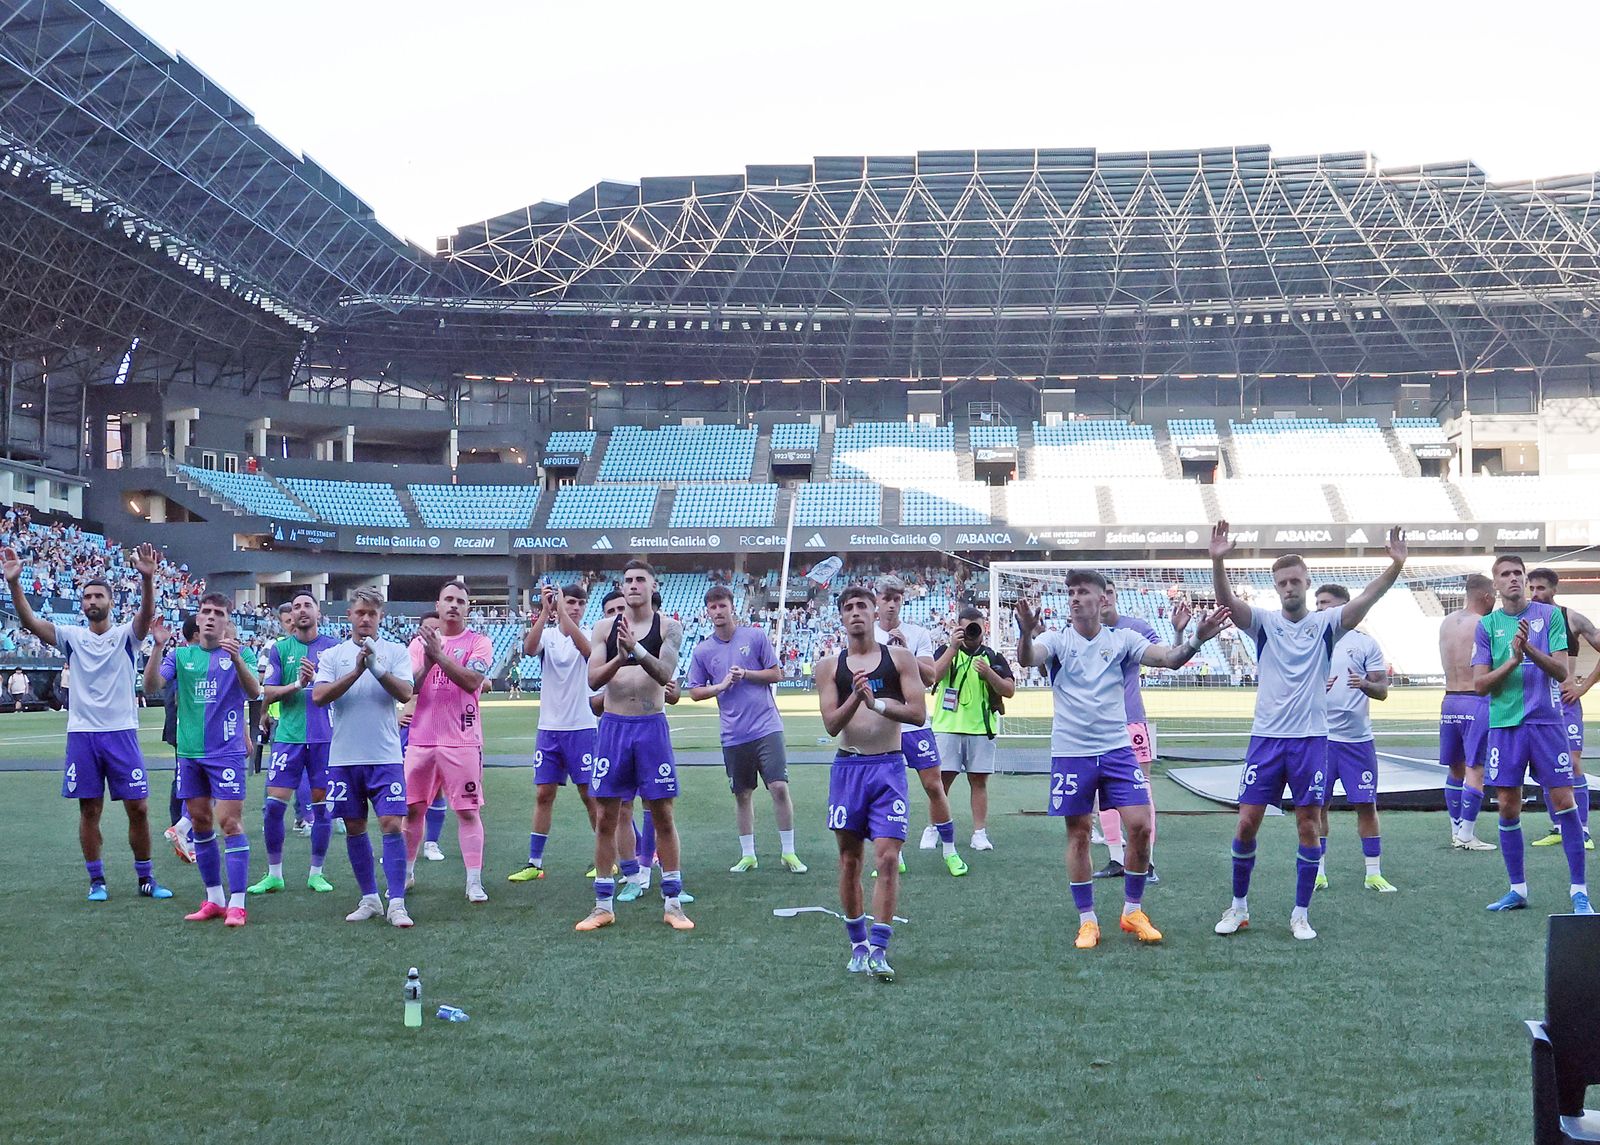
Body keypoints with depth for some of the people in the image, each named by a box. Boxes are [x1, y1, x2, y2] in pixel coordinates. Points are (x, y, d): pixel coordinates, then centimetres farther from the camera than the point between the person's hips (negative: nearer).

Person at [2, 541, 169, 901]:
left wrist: (147, 579, -39)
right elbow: (31, 621, -7)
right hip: (82, 735, 2)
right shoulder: (72, 637, 7)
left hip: (122, 733, -2)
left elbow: (146, 614, -20)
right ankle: (96, 880, 16)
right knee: (90, 811, 6)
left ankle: (145, 878, 11)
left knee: (138, 808, -1)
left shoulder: (125, 635, 1)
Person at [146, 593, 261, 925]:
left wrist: (236, 658, -32)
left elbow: (254, 691, -15)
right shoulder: (181, 654, 8)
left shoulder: (240, 653, 0)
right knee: (200, 823, 9)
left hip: (227, 751, -4)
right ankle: (214, 899, 19)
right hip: (190, 751, 4)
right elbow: (151, 685, -5)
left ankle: (236, 904, -8)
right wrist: (159, 648, -19)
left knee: (230, 822, -9)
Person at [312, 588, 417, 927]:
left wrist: (377, 668, -22)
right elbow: (318, 696, -6)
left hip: (386, 757, -2)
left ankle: (397, 903, -7)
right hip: (344, 757, 2)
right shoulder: (332, 655, 7)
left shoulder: (396, 652, 5)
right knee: (354, 829, 8)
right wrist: (356, 671, -16)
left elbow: (405, 693, -8)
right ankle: (370, 899, 19)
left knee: (392, 825, -9)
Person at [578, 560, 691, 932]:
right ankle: (603, 905, 13)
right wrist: (619, 659, -22)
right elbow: (593, 679, -4)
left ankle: (672, 902, 11)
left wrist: (637, 650, -32)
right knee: (606, 818, 5)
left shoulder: (668, 627, 0)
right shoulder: (605, 627, 5)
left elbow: (665, 674, -15)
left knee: (663, 815, 3)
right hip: (614, 725, 2)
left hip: (652, 726, -2)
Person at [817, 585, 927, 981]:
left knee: (888, 858, -10)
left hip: (889, 767, -1)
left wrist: (877, 703, -18)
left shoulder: (900, 658, 3)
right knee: (849, 860, 7)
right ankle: (857, 944, 20)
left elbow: (919, 714, -5)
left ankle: (878, 950, -8)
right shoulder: (829, 666, 5)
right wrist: (856, 697, -20)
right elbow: (831, 725, -3)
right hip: (848, 767, 2)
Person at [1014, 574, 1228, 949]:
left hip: (1117, 749, 1)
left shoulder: (1122, 639, 5)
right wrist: (1026, 632, -44)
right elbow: (1027, 659, -21)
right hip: (1071, 753, -1)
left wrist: (1196, 639, -24)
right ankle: (1087, 921, 16)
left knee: (1140, 827, -5)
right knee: (1078, 835, 4)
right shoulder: (1056, 639, -1)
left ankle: (1133, 911, 13)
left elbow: (1170, 658, -4)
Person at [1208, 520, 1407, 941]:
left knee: (1309, 825, 2)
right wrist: (1218, 561, -33)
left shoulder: (1325, 624, 2)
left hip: (1310, 738, 0)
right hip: (1266, 737, 0)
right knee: (1247, 822, 0)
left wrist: (1395, 566, -30)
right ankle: (1239, 905, 17)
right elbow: (1227, 602, -15)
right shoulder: (1264, 622, 2)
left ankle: (1301, 914, 14)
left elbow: (1364, 601, -13)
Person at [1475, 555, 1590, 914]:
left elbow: (1561, 671, -3)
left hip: (1547, 721, -1)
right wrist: (1513, 660, -15)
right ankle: (1517, 889, 14)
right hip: (1505, 724, 2)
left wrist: (1530, 649, -20)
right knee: (1508, 807, 3)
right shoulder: (1487, 625, 6)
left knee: (1564, 801, -4)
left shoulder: (1550, 615, 3)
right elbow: (1480, 683, 1)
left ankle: (1579, 891, 3)